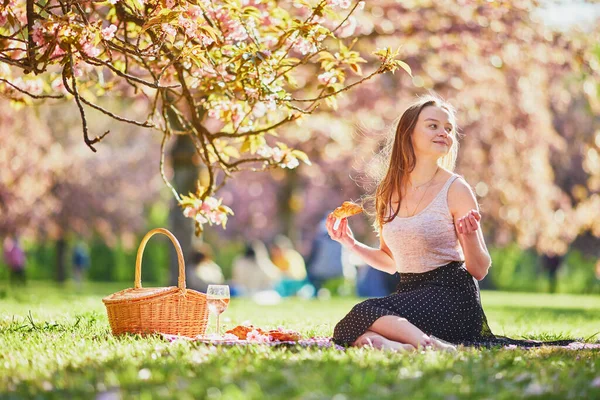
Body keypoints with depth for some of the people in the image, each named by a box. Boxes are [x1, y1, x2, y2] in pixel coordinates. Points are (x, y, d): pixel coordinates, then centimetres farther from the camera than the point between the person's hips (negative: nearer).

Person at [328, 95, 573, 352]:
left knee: (365, 314, -29)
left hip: (451, 294, -5)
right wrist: (352, 244, 8)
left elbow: (479, 271, -5)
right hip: (408, 292, 5)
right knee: (352, 333, -24)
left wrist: (469, 236, -24)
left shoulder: (456, 189, -5)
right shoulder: (387, 191, 9)